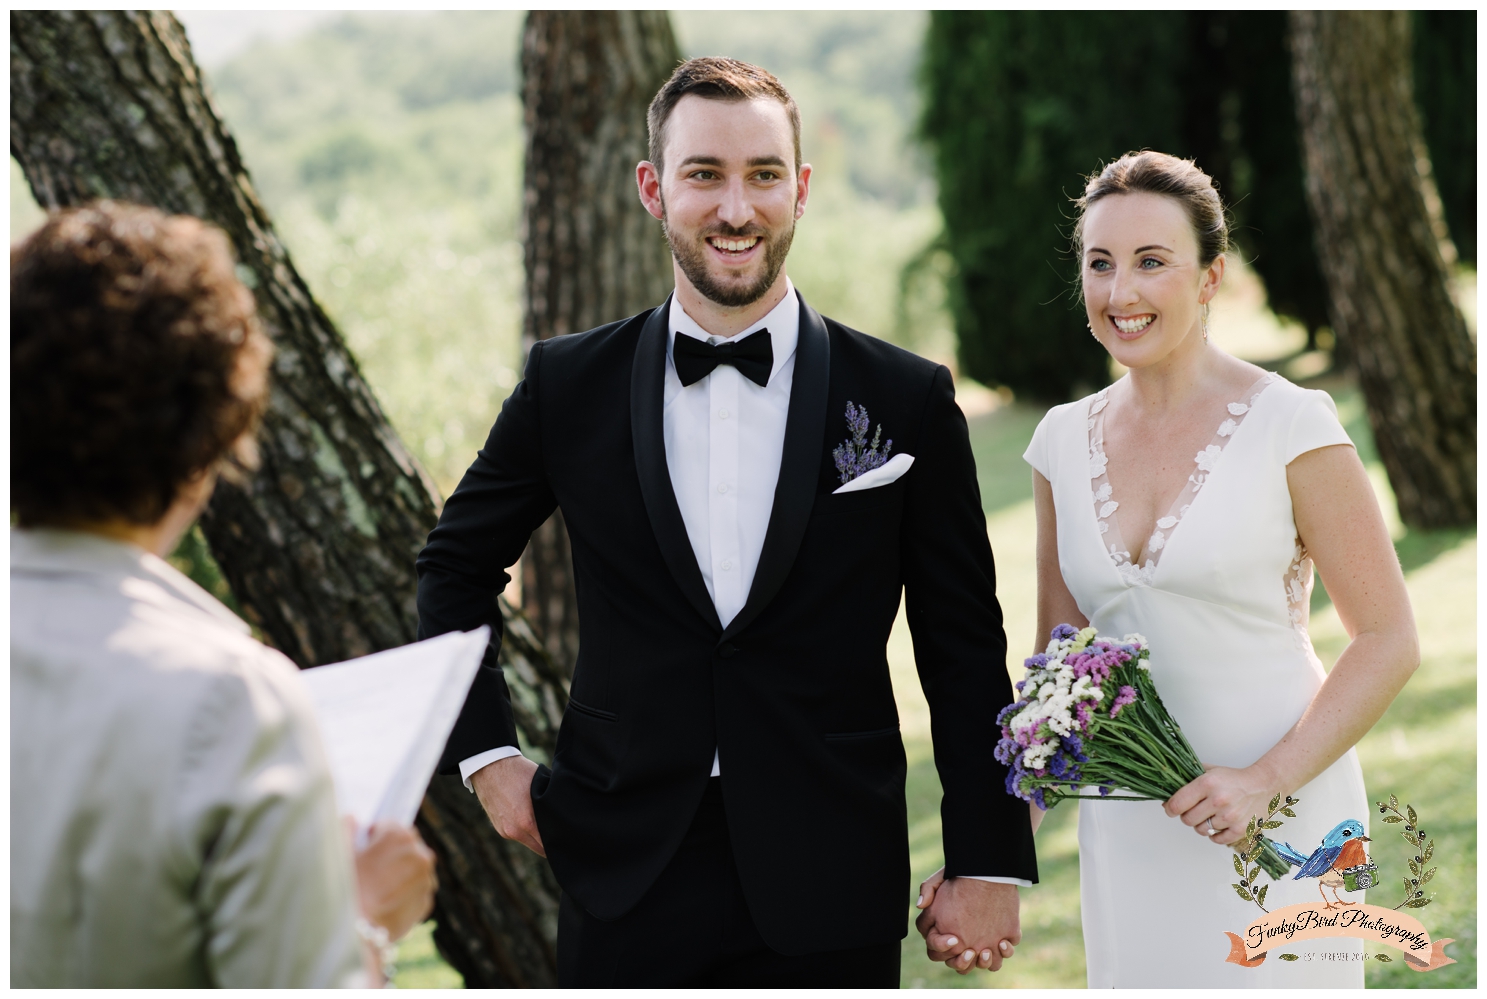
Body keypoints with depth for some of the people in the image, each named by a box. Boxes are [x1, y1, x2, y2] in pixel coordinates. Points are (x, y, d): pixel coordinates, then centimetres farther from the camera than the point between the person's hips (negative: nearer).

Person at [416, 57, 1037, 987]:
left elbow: (965, 653, 2)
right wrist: (487, 753, 8)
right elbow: (455, 565, 16)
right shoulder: (569, 385, 2)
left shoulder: (906, 401, -1)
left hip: (829, 893, -1)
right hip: (624, 876, 1)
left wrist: (991, 865, 1)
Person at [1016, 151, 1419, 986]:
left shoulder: (1291, 428, -10)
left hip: (1279, 819, -4)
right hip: (1129, 834, 4)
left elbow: (1389, 643, -9)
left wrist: (1266, 781, -19)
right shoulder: (1065, 441, 4)